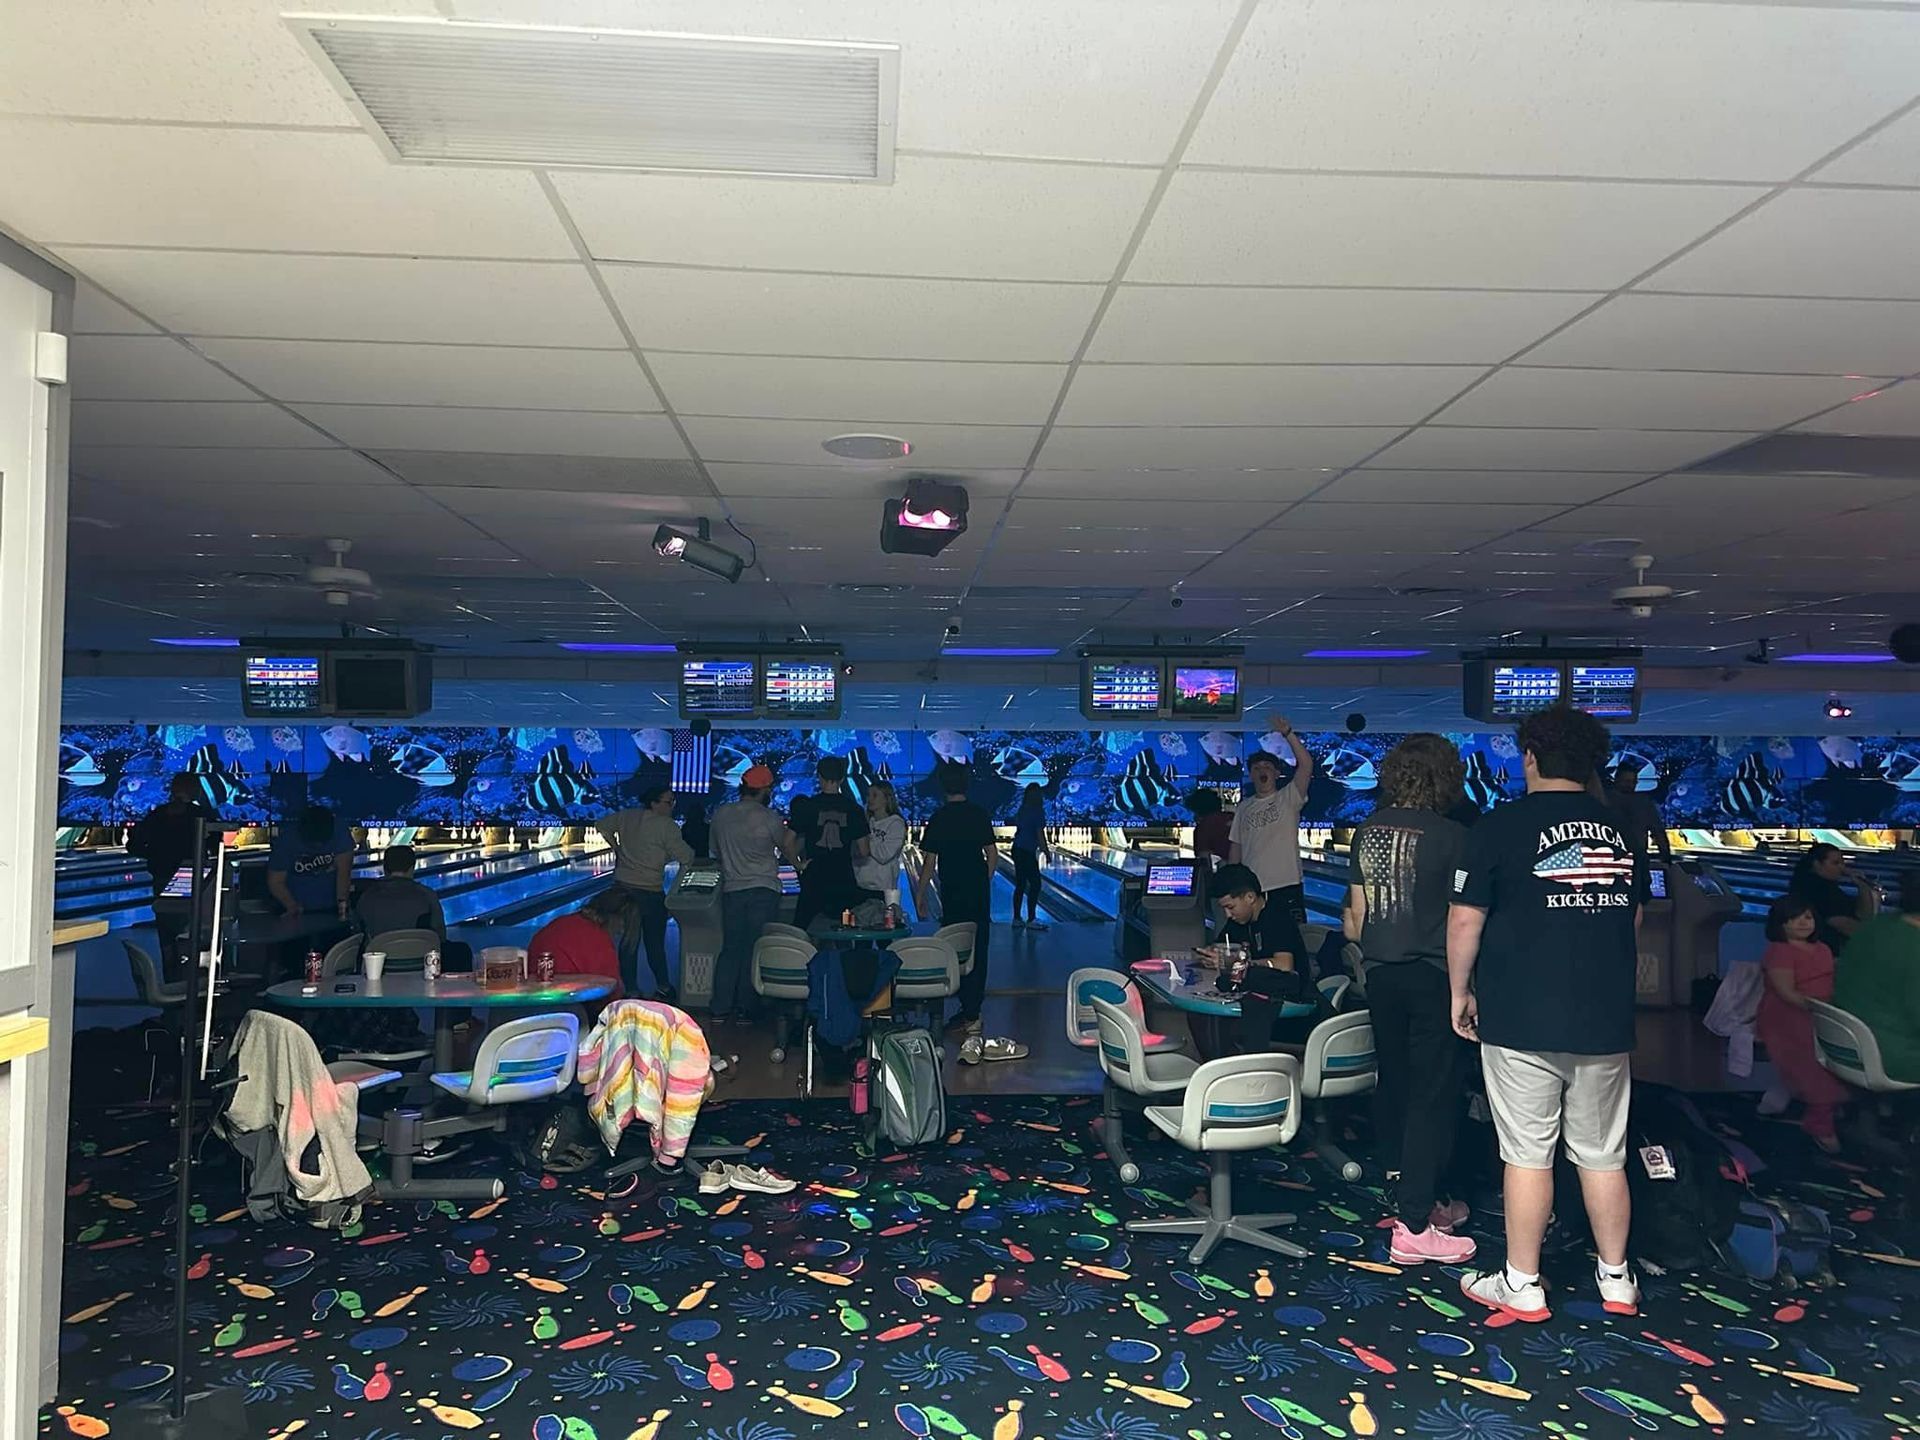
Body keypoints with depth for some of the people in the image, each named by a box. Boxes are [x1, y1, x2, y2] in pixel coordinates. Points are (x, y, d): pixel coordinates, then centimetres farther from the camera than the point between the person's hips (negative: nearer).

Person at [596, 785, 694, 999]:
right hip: (650, 891, -5)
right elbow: (686, 857, -14)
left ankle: (630, 989, 12)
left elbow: (602, 825, 17)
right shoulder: (666, 826, -14)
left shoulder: (626, 816, 4)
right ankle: (663, 987, 22)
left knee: (629, 940, 9)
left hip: (623, 887, 5)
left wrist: (617, 847, 20)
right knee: (655, 942, 10)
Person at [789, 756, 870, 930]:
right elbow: (863, 852, -1)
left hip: (814, 880, -1)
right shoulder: (854, 809, 0)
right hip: (844, 882, 1)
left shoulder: (807, 806, -5)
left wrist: (799, 864, 5)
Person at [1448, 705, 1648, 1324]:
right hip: (1606, 1020, 5)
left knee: (1528, 1155, 3)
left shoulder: (1501, 827, -8)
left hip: (1522, 1019, -5)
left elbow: (1465, 920, -9)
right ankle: (1616, 1278, 27)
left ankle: (1521, 1286, 13)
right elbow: (1633, 921, 19)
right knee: (1603, 1156, 14)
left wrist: (1461, 992, 4)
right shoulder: (1621, 830, 8)